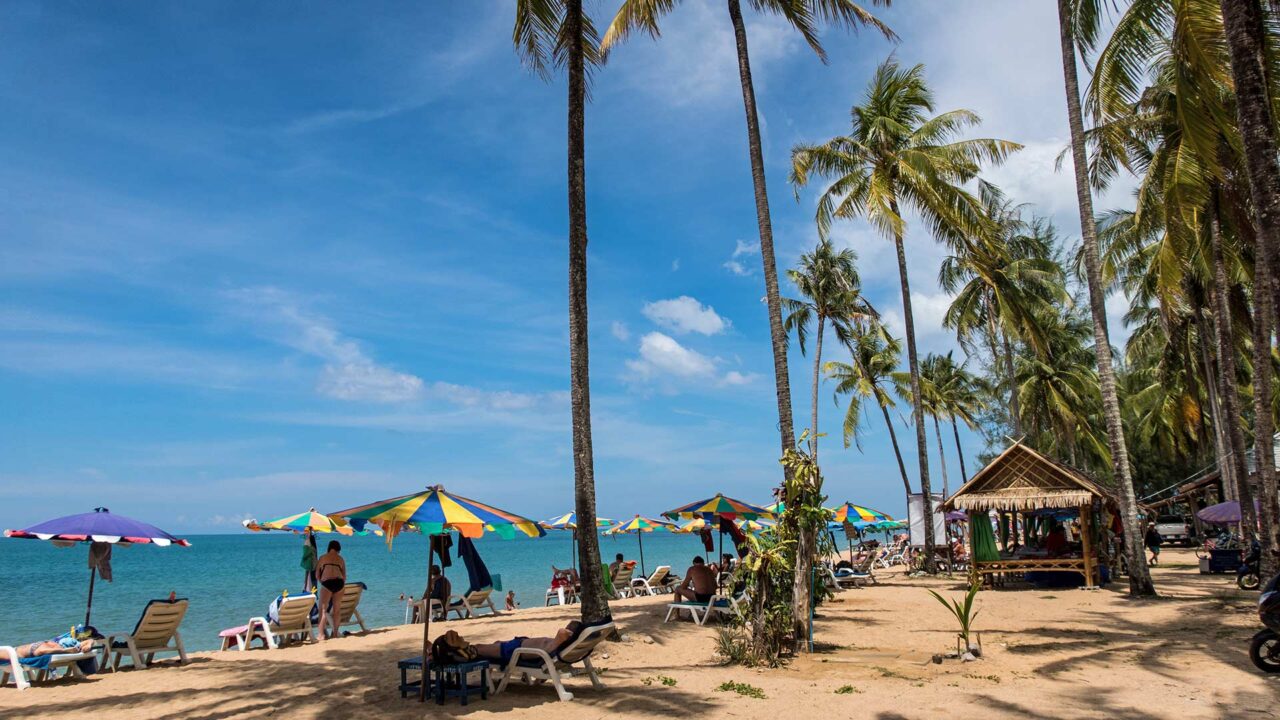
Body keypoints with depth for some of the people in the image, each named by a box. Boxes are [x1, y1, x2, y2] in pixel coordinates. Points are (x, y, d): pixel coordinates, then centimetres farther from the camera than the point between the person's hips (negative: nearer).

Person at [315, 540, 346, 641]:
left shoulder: (322, 558, 13)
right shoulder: (340, 559, 17)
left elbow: (317, 576, 13)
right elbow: (344, 575, 14)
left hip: (327, 583, -2)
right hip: (339, 583, 2)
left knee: (323, 610, 1)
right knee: (336, 610, 13)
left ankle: (321, 635, -10)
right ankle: (335, 633, 19)